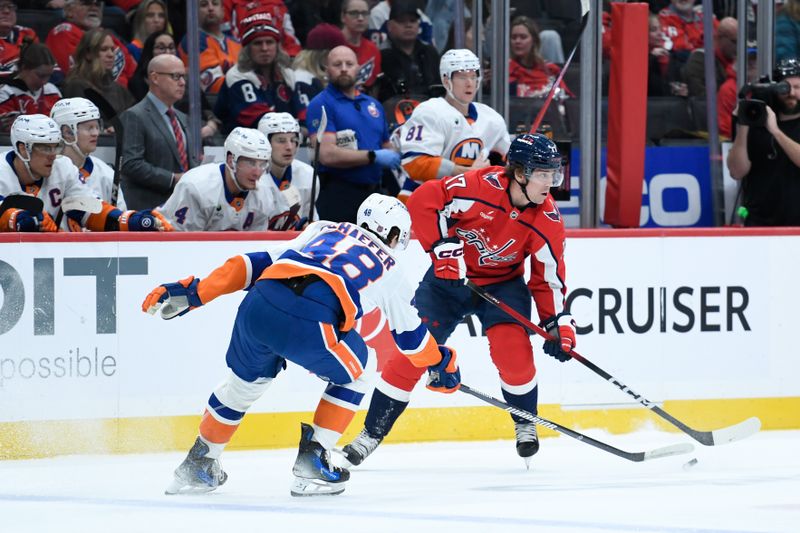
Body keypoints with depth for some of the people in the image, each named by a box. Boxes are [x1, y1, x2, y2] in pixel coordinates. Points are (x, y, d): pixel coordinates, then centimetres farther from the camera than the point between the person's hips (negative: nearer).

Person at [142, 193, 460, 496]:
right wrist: (441, 365, 56)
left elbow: (258, 263, 25)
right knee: (355, 370, 25)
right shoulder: (389, 268, 28)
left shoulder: (324, 230, 34)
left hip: (258, 306, 4)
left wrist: (193, 292, 23)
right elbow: (410, 333, 37)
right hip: (310, 322, -4)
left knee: (246, 378, 32)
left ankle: (198, 465, 38)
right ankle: (312, 460, 18)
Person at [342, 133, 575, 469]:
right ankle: (371, 434, 5)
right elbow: (423, 202, -24)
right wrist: (443, 246, -26)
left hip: (502, 284, 2)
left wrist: (558, 323, -12)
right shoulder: (481, 186, -27)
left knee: (513, 350, -18)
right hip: (450, 277, -2)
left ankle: (526, 424, 11)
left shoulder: (547, 220, -16)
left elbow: (550, 277, -7)